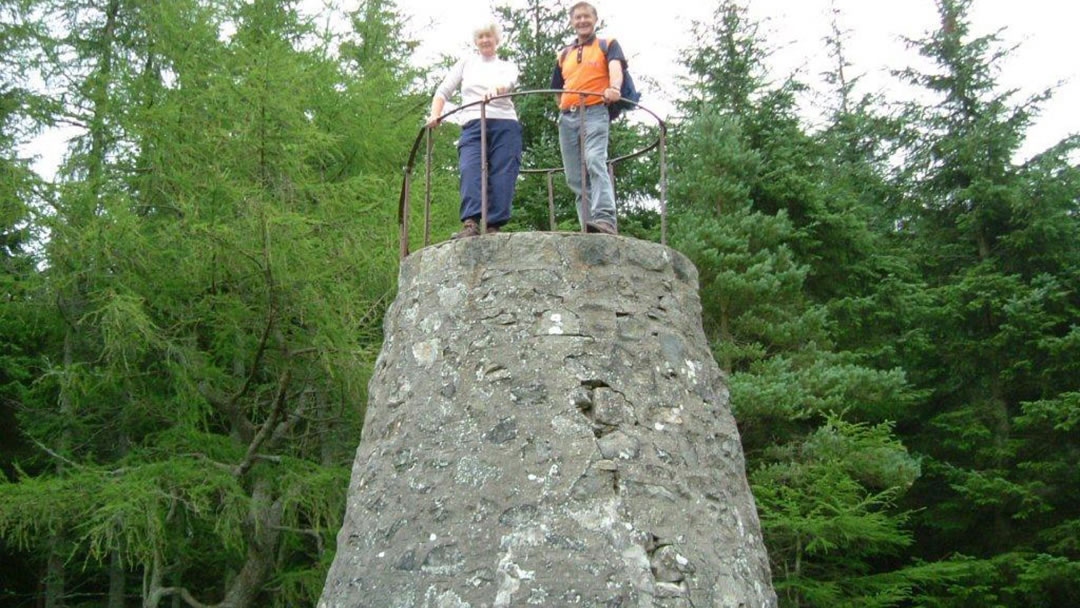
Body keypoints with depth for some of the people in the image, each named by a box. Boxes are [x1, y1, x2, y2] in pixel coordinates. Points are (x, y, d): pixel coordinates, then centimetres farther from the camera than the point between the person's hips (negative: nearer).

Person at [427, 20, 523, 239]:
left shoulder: (507, 66, 19)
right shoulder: (466, 63, 23)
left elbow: (508, 83, -6)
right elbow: (443, 91, 18)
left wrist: (495, 90, -31)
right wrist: (435, 115, -1)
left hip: (505, 125, 0)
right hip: (473, 125, 0)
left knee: (503, 176, -12)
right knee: (471, 171, -21)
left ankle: (494, 226, -15)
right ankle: (470, 224, -33)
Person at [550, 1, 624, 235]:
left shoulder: (608, 45, 10)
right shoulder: (564, 55, 24)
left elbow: (615, 68, -12)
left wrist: (614, 88, -32)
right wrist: (562, 111, 16)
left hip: (594, 112, -6)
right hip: (567, 117, 6)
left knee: (595, 161, -27)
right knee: (574, 177, 0)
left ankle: (605, 219, -38)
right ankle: (589, 227, 0)